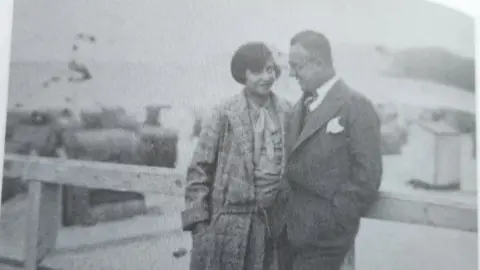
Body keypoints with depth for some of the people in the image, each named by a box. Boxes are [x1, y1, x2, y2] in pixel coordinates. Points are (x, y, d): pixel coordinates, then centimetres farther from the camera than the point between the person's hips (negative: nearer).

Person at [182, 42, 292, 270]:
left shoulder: (288, 114, 3)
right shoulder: (224, 115, -6)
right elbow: (199, 170, -5)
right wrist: (198, 221, -9)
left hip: (273, 224, 3)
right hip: (229, 223, -3)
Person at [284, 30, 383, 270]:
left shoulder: (356, 107, -11)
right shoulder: (301, 106, 13)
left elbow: (367, 177, -15)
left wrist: (333, 222, -14)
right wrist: (286, 218, 7)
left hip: (324, 237, -7)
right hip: (294, 231, 7)